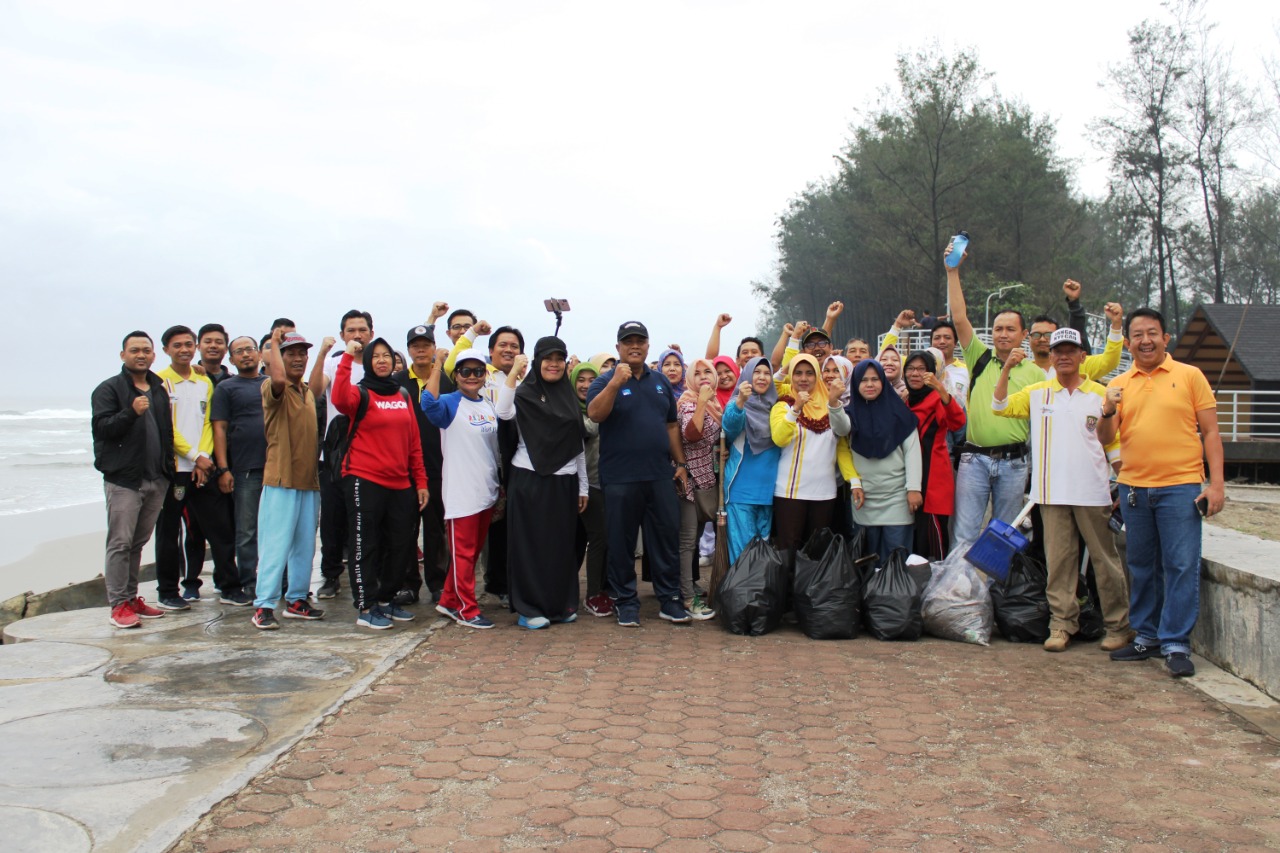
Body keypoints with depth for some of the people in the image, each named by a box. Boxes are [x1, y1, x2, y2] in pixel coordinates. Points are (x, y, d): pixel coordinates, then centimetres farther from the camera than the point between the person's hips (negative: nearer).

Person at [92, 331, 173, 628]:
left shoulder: (159, 390, 17)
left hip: (156, 479, 6)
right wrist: (131, 412, -26)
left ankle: (131, 598, 19)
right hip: (123, 478, -5)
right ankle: (118, 605, -2)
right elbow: (101, 427, -11)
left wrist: (168, 468, 13)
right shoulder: (109, 389, -1)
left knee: (139, 542, 12)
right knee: (120, 543, -6)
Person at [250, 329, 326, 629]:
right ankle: (264, 605, -3)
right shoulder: (272, 388, -7)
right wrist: (274, 342, -16)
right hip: (281, 480, -7)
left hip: (309, 480, 7)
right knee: (275, 543, -8)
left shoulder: (308, 392, 17)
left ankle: (297, 600, 21)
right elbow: (278, 378, -31)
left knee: (305, 545, 12)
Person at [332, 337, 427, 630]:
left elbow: (414, 441, 13)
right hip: (364, 481, -5)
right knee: (365, 546, 1)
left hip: (400, 483, 6)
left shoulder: (403, 395, 14)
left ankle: (386, 599, 26)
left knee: (402, 545, 10)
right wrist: (347, 357, -26)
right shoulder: (361, 393, -1)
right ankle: (366, 608, 9)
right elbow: (340, 399, -27)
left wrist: (421, 481, 9)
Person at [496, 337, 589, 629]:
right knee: (531, 544, 1)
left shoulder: (570, 397, 12)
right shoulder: (524, 393, -1)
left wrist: (583, 486, 12)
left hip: (564, 481, 4)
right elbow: (503, 412, -24)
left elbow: (578, 444, 14)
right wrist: (514, 371, -21)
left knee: (562, 545, 9)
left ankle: (562, 604, 20)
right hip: (530, 479, -4)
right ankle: (529, 608, 9)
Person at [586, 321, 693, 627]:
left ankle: (669, 599, 17)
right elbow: (595, 414, -20)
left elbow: (672, 424, 16)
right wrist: (616, 383, -30)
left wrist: (681, 463, 12)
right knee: (622, 542, 4)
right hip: (620, 478, -4)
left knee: (666, 538, 7)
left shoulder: (660, 381, 13)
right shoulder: (605, 381, -1)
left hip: (660, 475, 4)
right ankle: (626, 602, 16)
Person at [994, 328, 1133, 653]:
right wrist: (1007, 369, -7)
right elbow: (1000, 407, 2)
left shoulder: (1100, 394, 6)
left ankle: (1119, 625, 14)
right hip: (1053, 492, 1)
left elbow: (1114, 444, 10)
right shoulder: (1037, 392, 9)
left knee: (1105, 559, 4)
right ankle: (1062, 624, 12)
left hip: (1093, 492, -1)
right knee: (1058, 560, 5)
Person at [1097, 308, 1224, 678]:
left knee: (1182, 566, -3)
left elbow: (1210, 432, 2)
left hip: (1180, 487, -3)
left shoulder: (1190, 376, 3)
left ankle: (1176, 644, 4)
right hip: (1133, 488, 3)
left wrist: (1216, 483, -6)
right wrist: (1109, 411, -13)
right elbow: (1104, 439, 7)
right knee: (1141, 567, 11)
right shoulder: (1118, 385, 10)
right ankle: (1146, 636, 23)